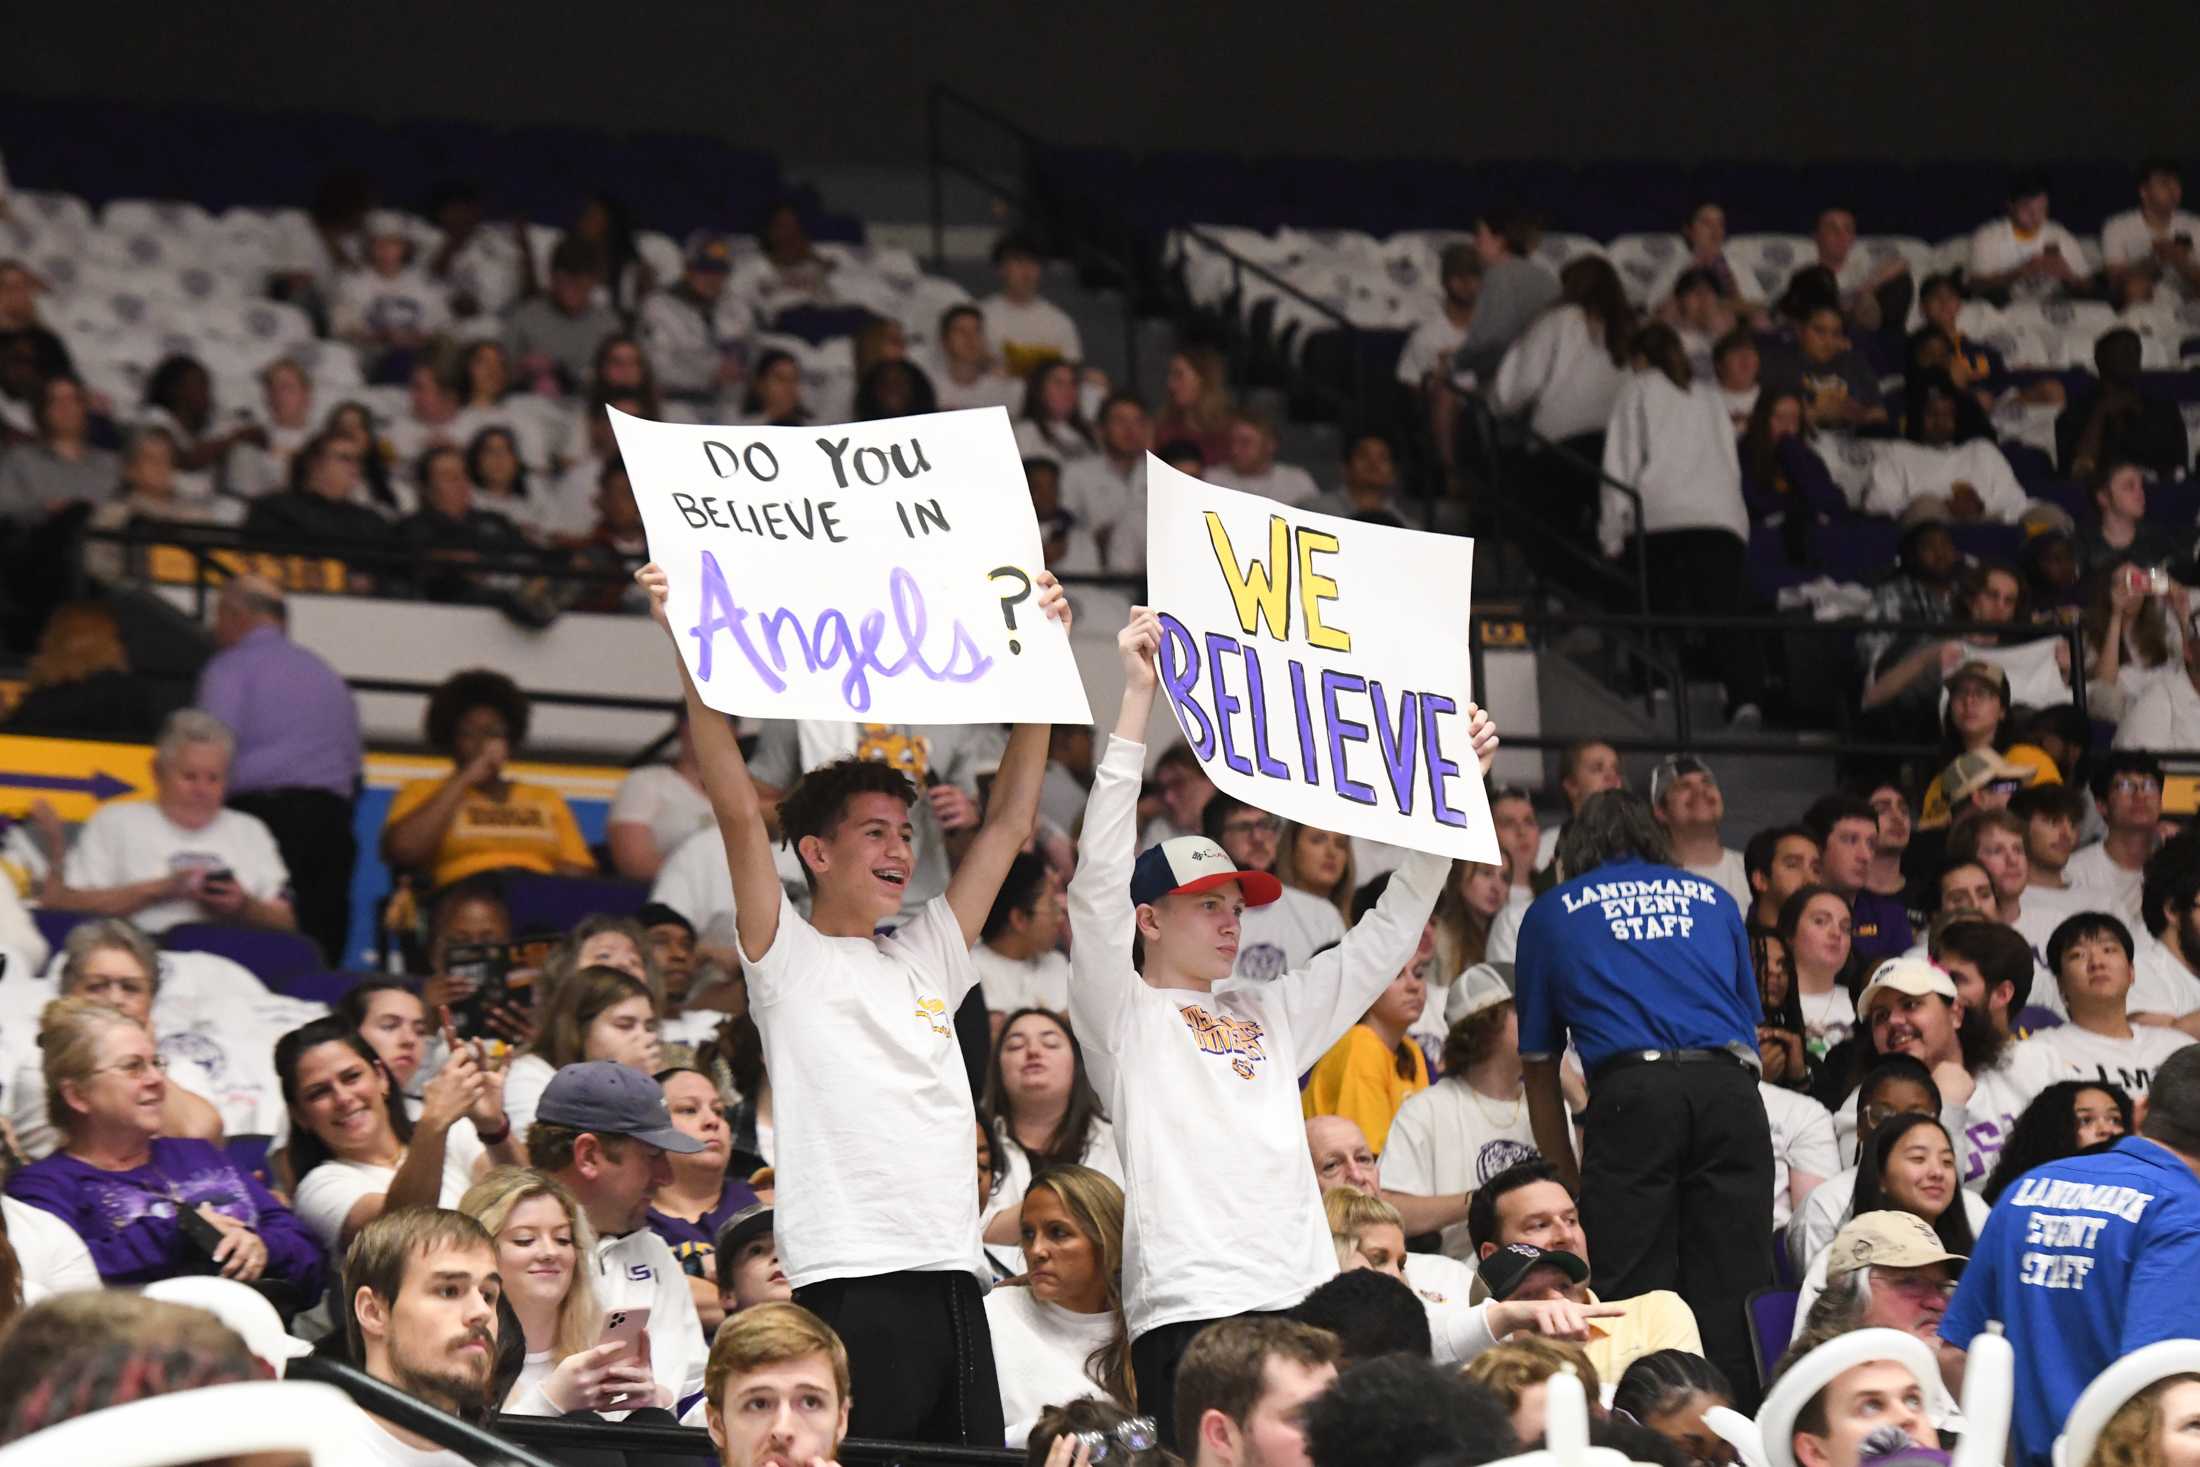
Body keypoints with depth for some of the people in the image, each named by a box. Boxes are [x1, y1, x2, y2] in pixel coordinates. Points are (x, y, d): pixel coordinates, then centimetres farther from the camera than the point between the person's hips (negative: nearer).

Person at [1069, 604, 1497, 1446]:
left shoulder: (1272, 1014, 25)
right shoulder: (1124, 1015, 8)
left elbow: (1390, 931, 30)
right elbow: (1099, 880, -5)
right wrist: (1138, 698, -9)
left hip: (1305, 1299, 6)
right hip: (1188, 1310, -6)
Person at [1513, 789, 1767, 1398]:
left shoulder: (1552, 913, 24)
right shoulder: (1712, 900, 29)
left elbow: (1540, 1069, 26)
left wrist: (1566, 1186, 33)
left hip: (1632, 1088, -2)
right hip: (1729, 1086, 2)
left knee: (1634, 1301, -5)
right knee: (1734, 1305, -1)